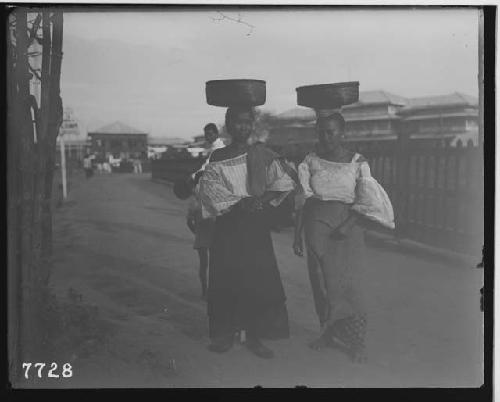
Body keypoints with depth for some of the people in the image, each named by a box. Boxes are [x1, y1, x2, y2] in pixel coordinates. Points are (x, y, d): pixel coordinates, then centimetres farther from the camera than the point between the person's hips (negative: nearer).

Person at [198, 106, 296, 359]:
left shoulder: (262, 155, 6)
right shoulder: (218, 158, 4)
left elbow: (282, 183, 2)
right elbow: (211, 187, -7)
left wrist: (262, 200, -15)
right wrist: (239, 203, -18)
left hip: (256, 223, 1)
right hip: (228, 222, 0)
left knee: (258, 279, -2)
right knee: (226, 278, 0)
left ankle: (255, 336, 7)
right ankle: (225, 335, 12)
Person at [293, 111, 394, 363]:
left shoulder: (357, 163, -1)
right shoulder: (311, 161, 5)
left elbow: (369, 204, -3)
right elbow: (302, 200, 6)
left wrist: (348, 225, -16)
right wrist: (297, 235, 4)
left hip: (349, 226, -2)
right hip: (317, 224, 2)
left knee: (349, 282, -5)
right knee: (322, 281, 4)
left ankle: (356, 342, 3)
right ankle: (329, 333, 20)